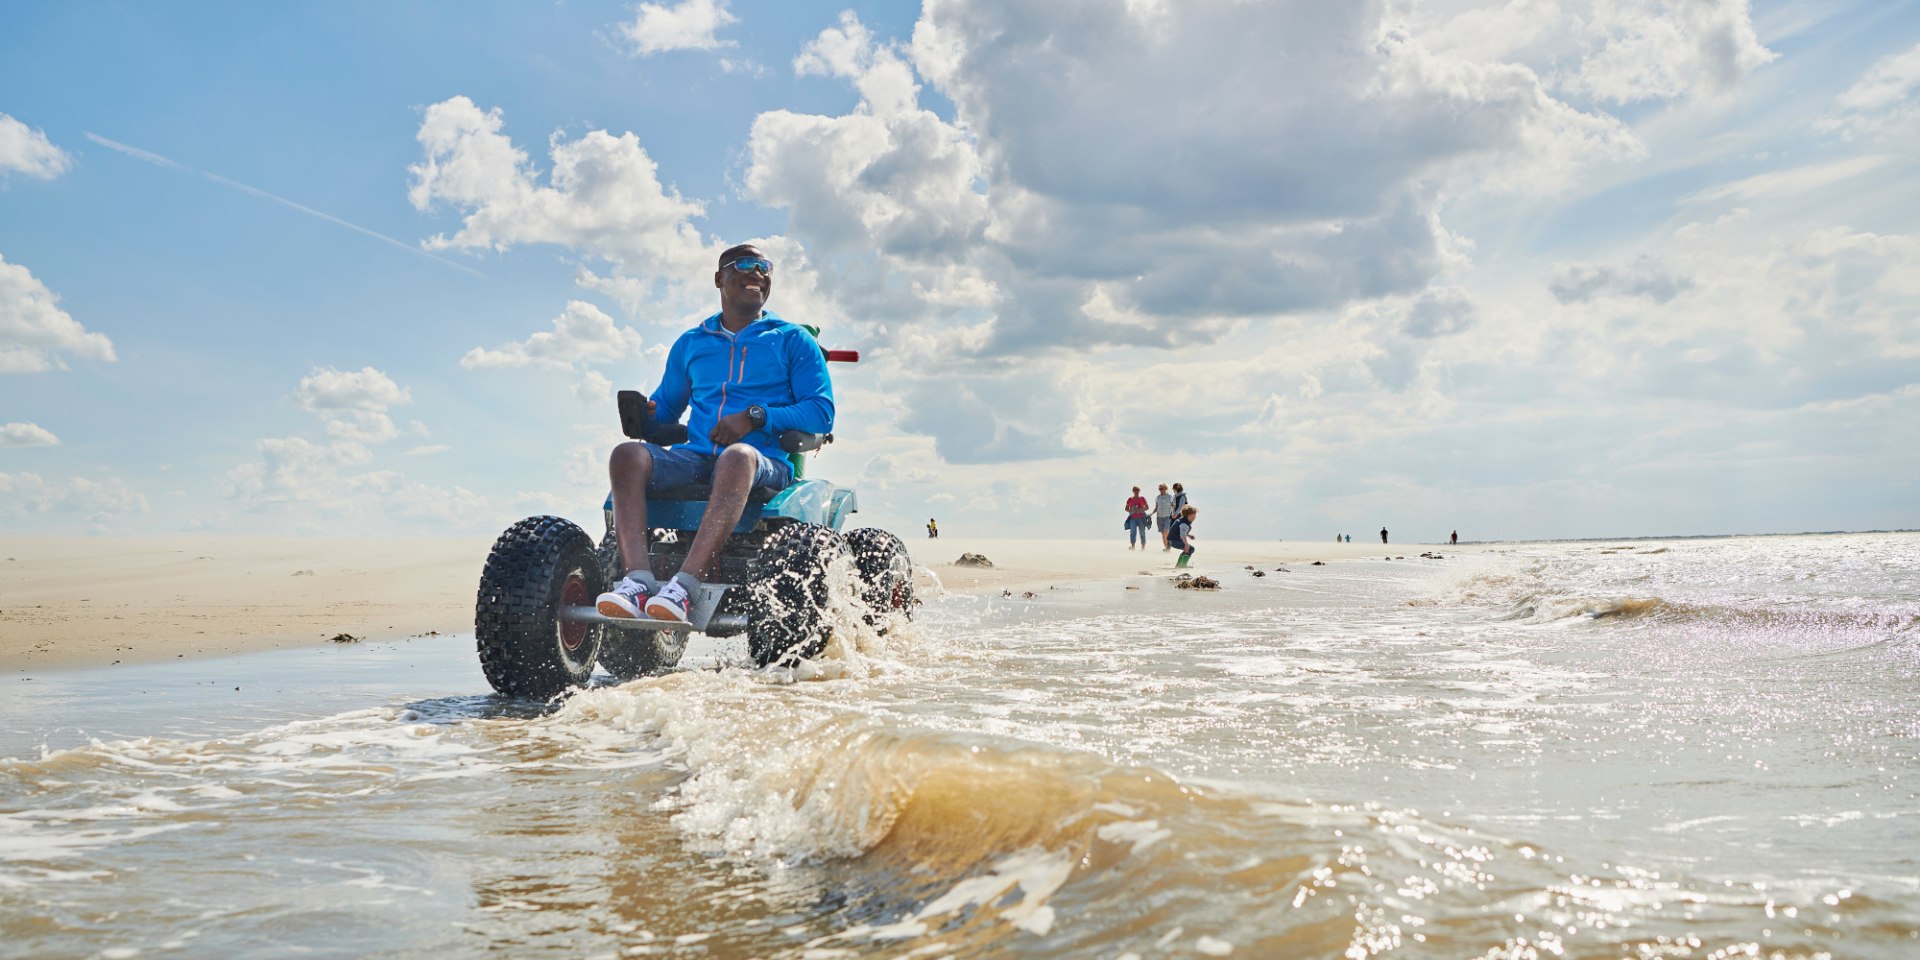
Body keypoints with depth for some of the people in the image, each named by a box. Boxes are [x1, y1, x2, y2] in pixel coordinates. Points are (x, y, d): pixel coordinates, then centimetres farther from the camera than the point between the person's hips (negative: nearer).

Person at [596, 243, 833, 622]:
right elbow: (667, 409, 28)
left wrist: (755, 416, -12)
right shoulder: (690, 345, 23)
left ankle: (685, 584, -48)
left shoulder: (793, 341, 12)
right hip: (697, 459, 4)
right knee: (628, 455, -25)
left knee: (737, 456, -39)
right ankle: (637, 580, -40)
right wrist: (647, 414, 2)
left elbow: (822, 414, 1)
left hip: (765, 465, -3)